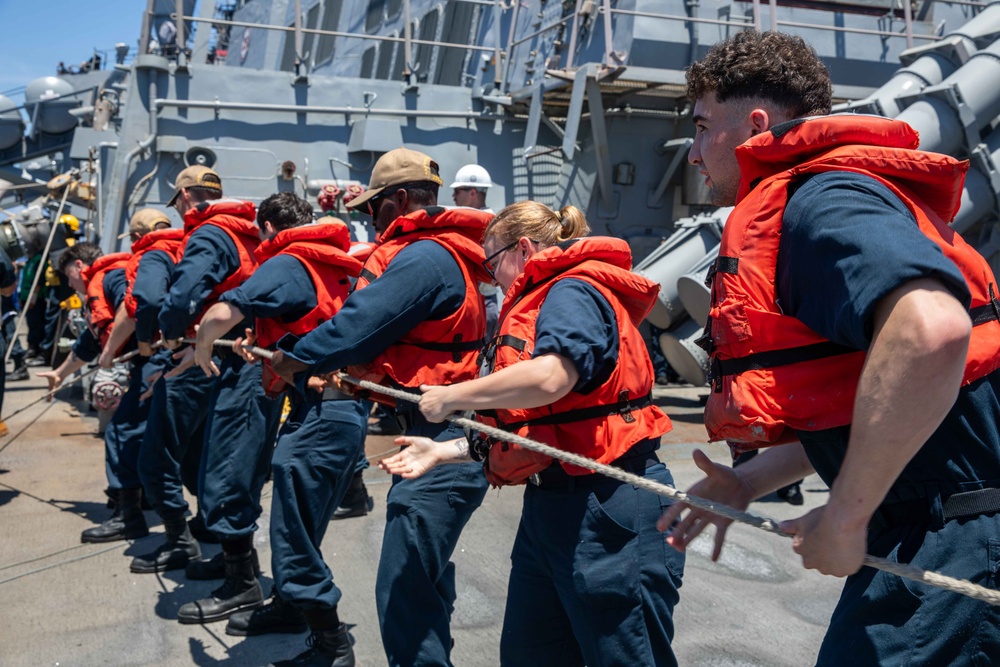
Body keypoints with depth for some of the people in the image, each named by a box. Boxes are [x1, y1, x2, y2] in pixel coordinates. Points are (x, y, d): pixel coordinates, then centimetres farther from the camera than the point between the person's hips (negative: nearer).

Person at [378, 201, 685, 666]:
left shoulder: (573, 292, -10)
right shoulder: (537, 306, 20)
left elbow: (550, 376, -31)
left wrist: (450, 397, -17)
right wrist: (445, 450, 15)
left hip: (605, 510, -10)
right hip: (548, 506, 10)